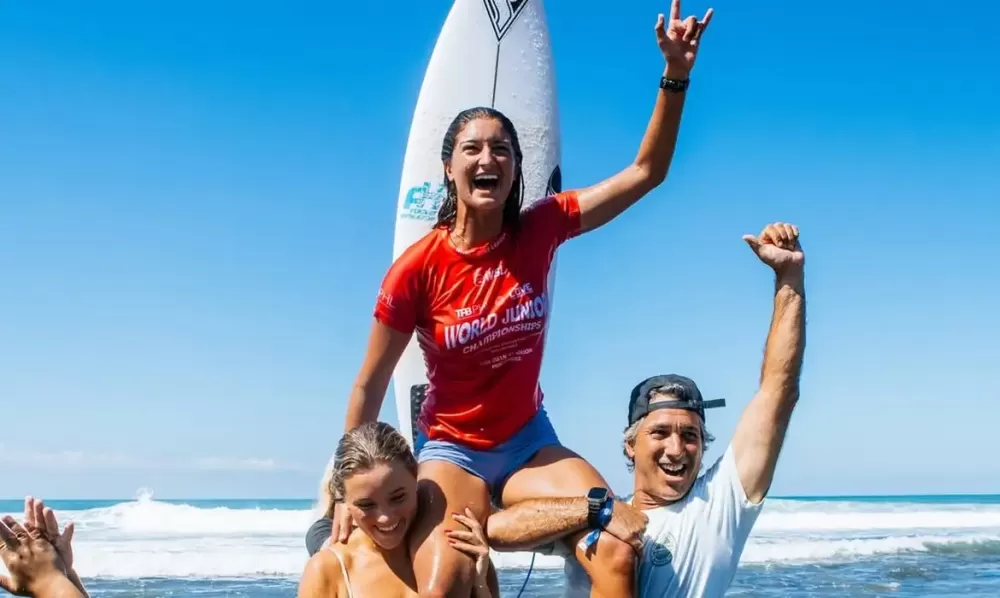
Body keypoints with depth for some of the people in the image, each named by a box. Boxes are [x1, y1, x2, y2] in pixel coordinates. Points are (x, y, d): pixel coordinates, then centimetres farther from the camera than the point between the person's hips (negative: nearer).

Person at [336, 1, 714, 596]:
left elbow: (647, 171, -7)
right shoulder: (419, 267, -15)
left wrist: (676, 74, -19)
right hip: (452, 451, -3)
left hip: (529, 442, 3)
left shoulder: (539, 231, -8)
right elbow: (370, 384, -6)